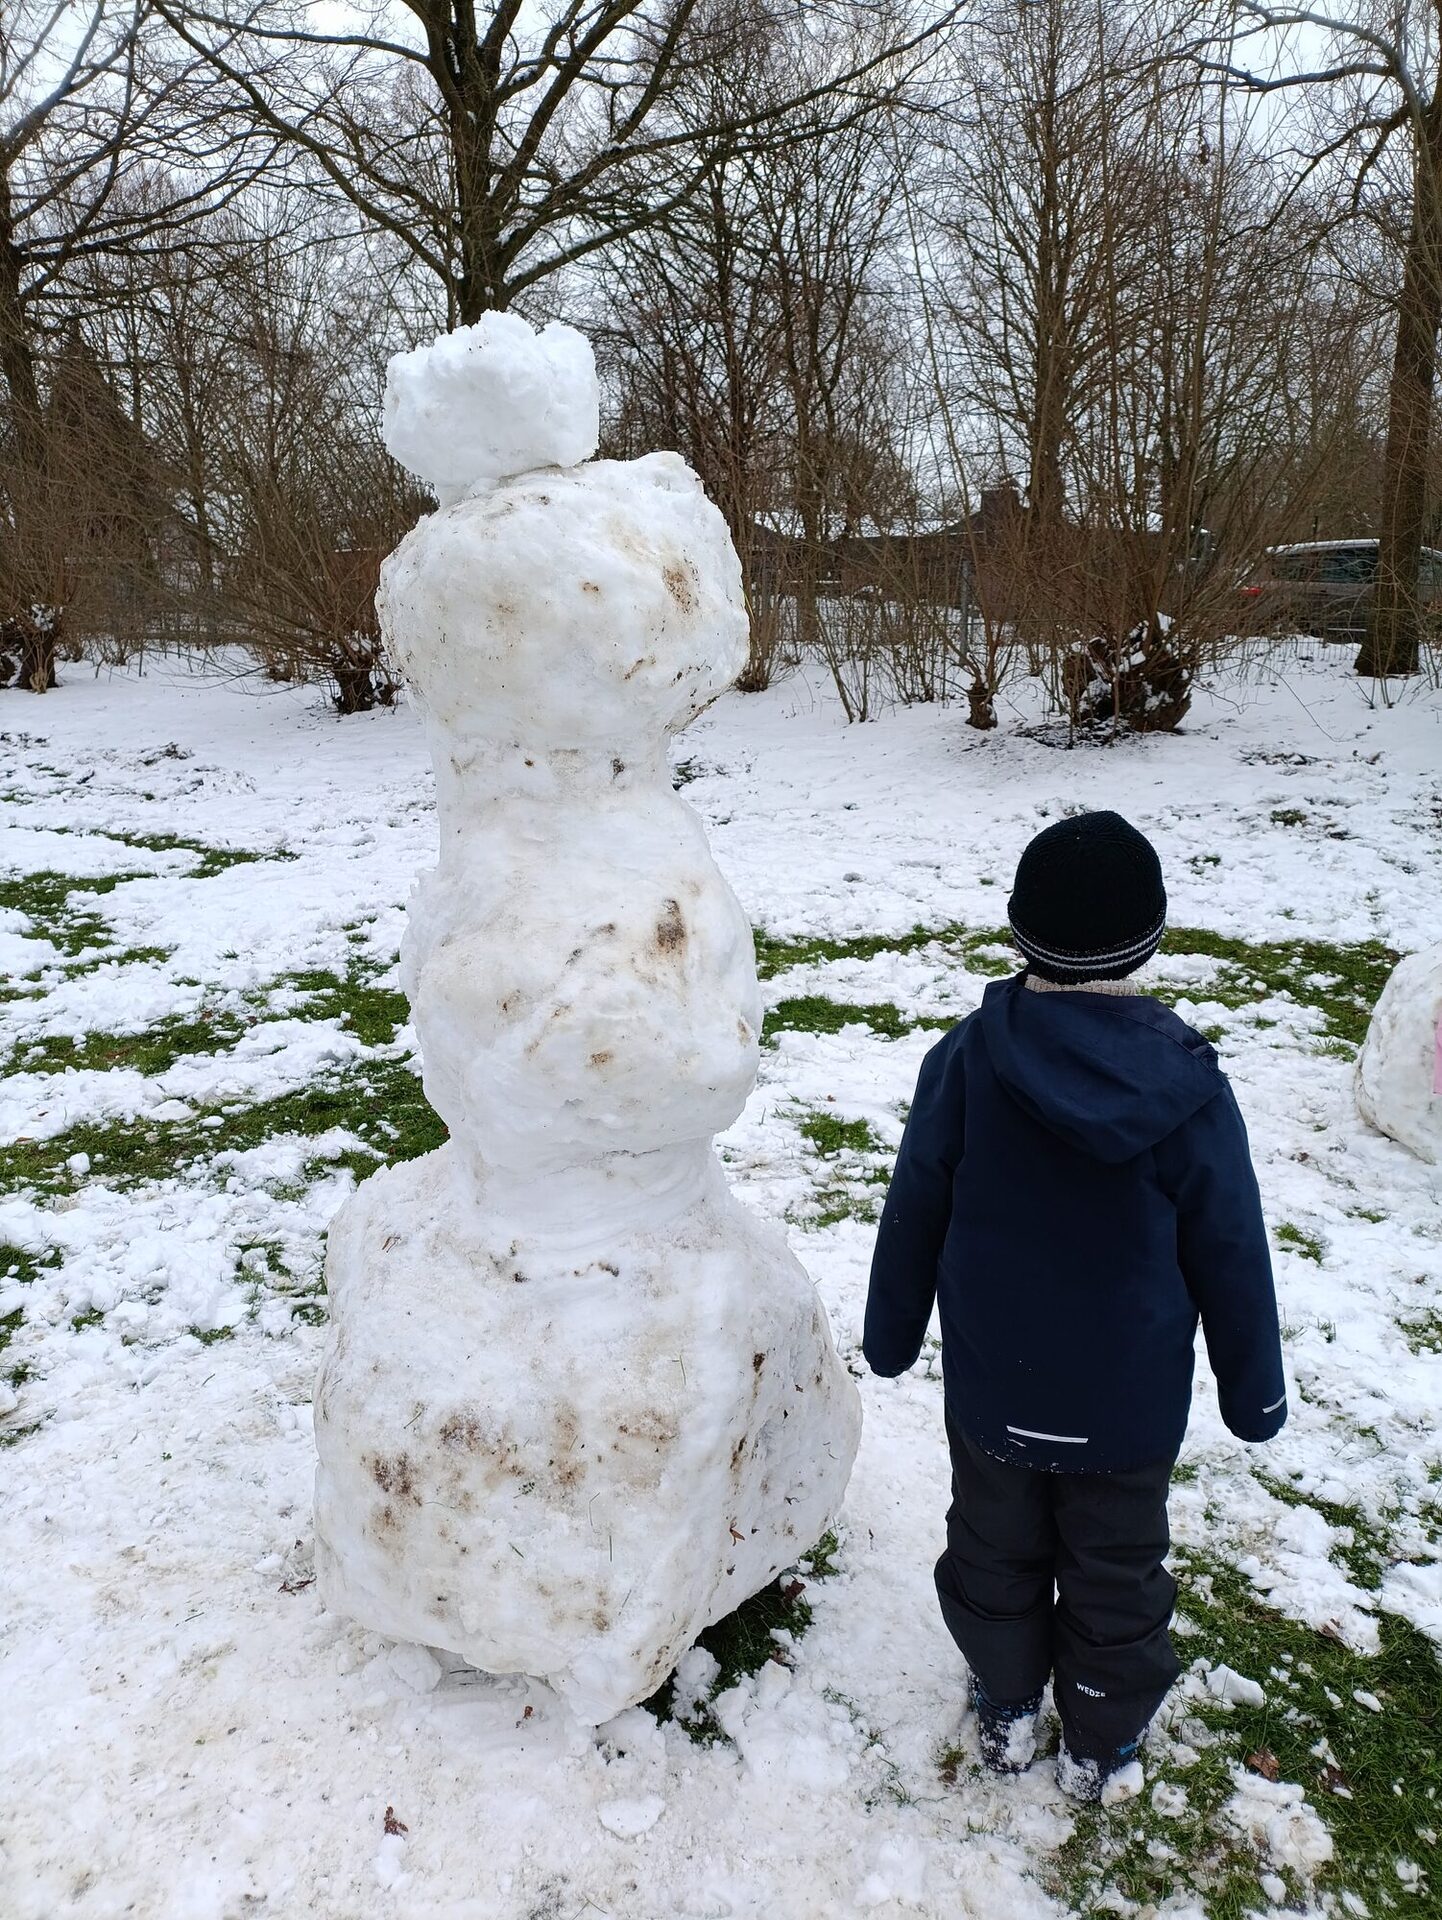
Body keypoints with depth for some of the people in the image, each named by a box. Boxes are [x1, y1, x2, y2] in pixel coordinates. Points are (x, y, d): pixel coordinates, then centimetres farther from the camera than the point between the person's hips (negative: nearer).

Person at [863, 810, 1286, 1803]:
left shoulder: (967, 1058, -17)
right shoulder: (1188, 1085, -19)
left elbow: (914, 1216, -6)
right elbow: (1231, 1255, -9)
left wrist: (893, 1331, 10)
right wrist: (1255, 1389, 7)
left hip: (991, 1392, 1)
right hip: (1131, 1405, -1)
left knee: (994, 1554, 24)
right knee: (1117, 1577, 21)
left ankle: (1007, 1711, 45)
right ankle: (1105, 1749, 41)